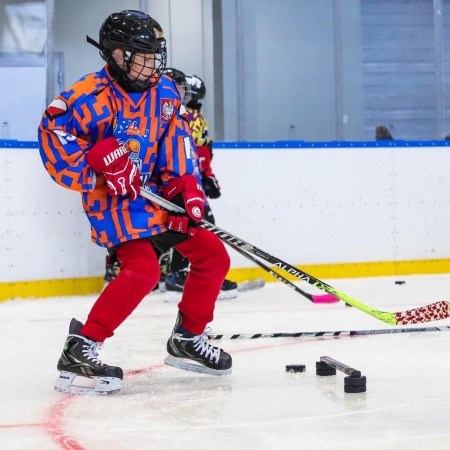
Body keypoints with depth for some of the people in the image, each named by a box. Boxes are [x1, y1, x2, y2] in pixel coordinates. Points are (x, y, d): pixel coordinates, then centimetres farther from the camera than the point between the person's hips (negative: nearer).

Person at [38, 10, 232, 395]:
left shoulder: (165, 93, 7)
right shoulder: (93, 96, -16)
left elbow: (176, 143, 8)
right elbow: (53, 131, -21)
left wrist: (186, 188, -5)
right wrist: (99, 160, -27)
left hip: (156, 195, 8)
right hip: (112, 201, -8)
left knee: (213, 254, 7)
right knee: (143, 269, -28)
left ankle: (188, 338, 23)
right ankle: (80, 349, -23)